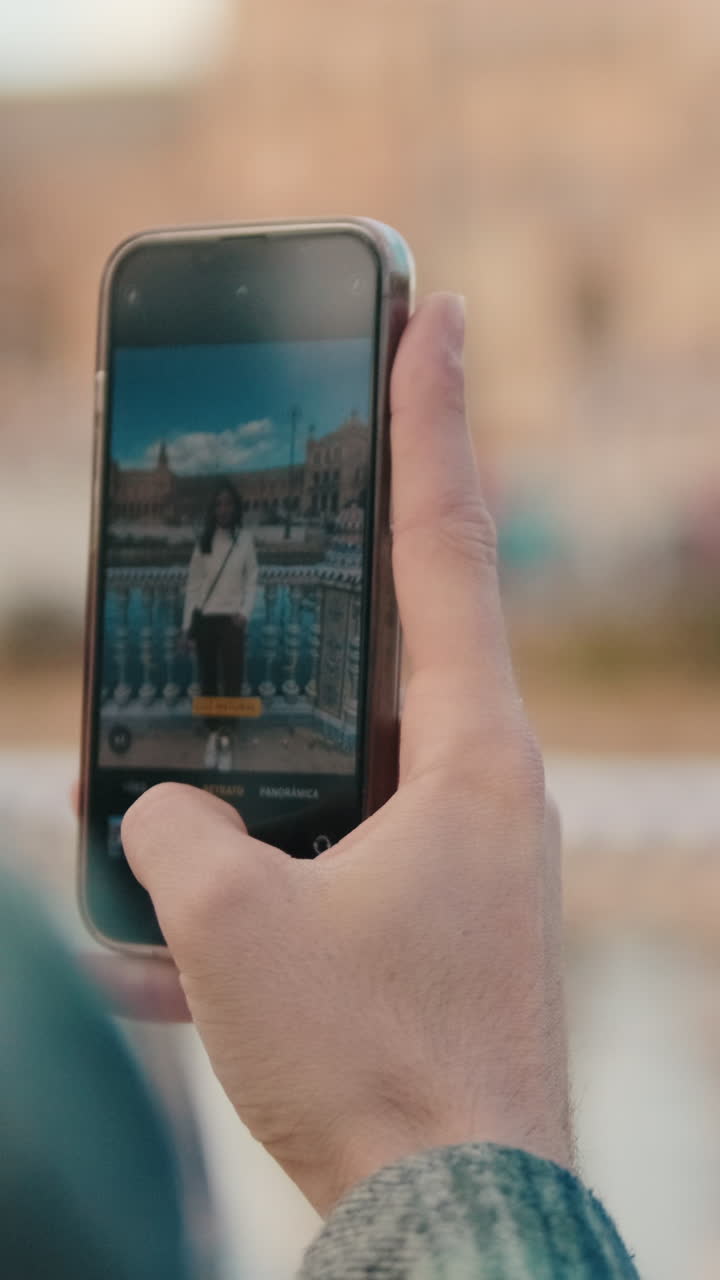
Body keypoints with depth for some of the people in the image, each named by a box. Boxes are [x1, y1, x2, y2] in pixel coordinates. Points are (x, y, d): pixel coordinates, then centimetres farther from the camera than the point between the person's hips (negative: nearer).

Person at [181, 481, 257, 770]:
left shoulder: (245, 538, 2)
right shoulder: (204, 540, 7)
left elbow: (251, 580, 3)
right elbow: (193, 583, 6)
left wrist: (244, 613, -12)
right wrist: (187, 625, 2)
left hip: (231, 619, -2)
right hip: (204, 619, 2)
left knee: (232, 678, -11)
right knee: (208, 679, 3)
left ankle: (225, 736, -15)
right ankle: (213, 734, 8)